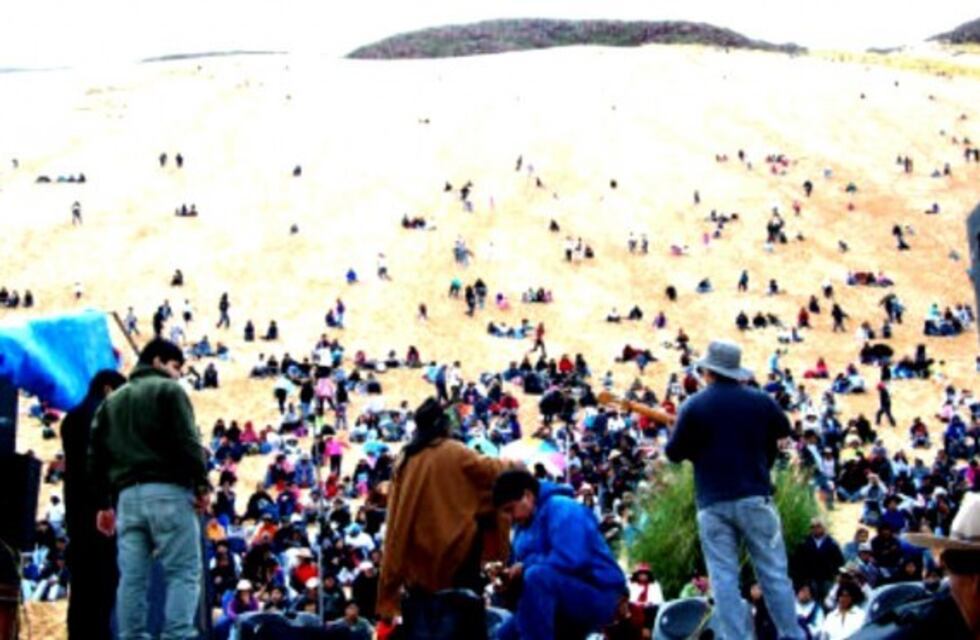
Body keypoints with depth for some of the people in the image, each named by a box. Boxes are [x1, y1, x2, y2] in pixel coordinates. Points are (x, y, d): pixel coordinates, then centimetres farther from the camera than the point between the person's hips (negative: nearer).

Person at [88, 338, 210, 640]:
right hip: (168, 491, -6)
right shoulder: (168, 390, 3)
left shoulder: (111, 401, 23)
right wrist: (201, 484, -4)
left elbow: (96, 455, 20)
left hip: (128, 495, 6)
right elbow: (187, 442, -9)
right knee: (184, 572, -7)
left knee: (132, 577, 2)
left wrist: (103, 503, 21)